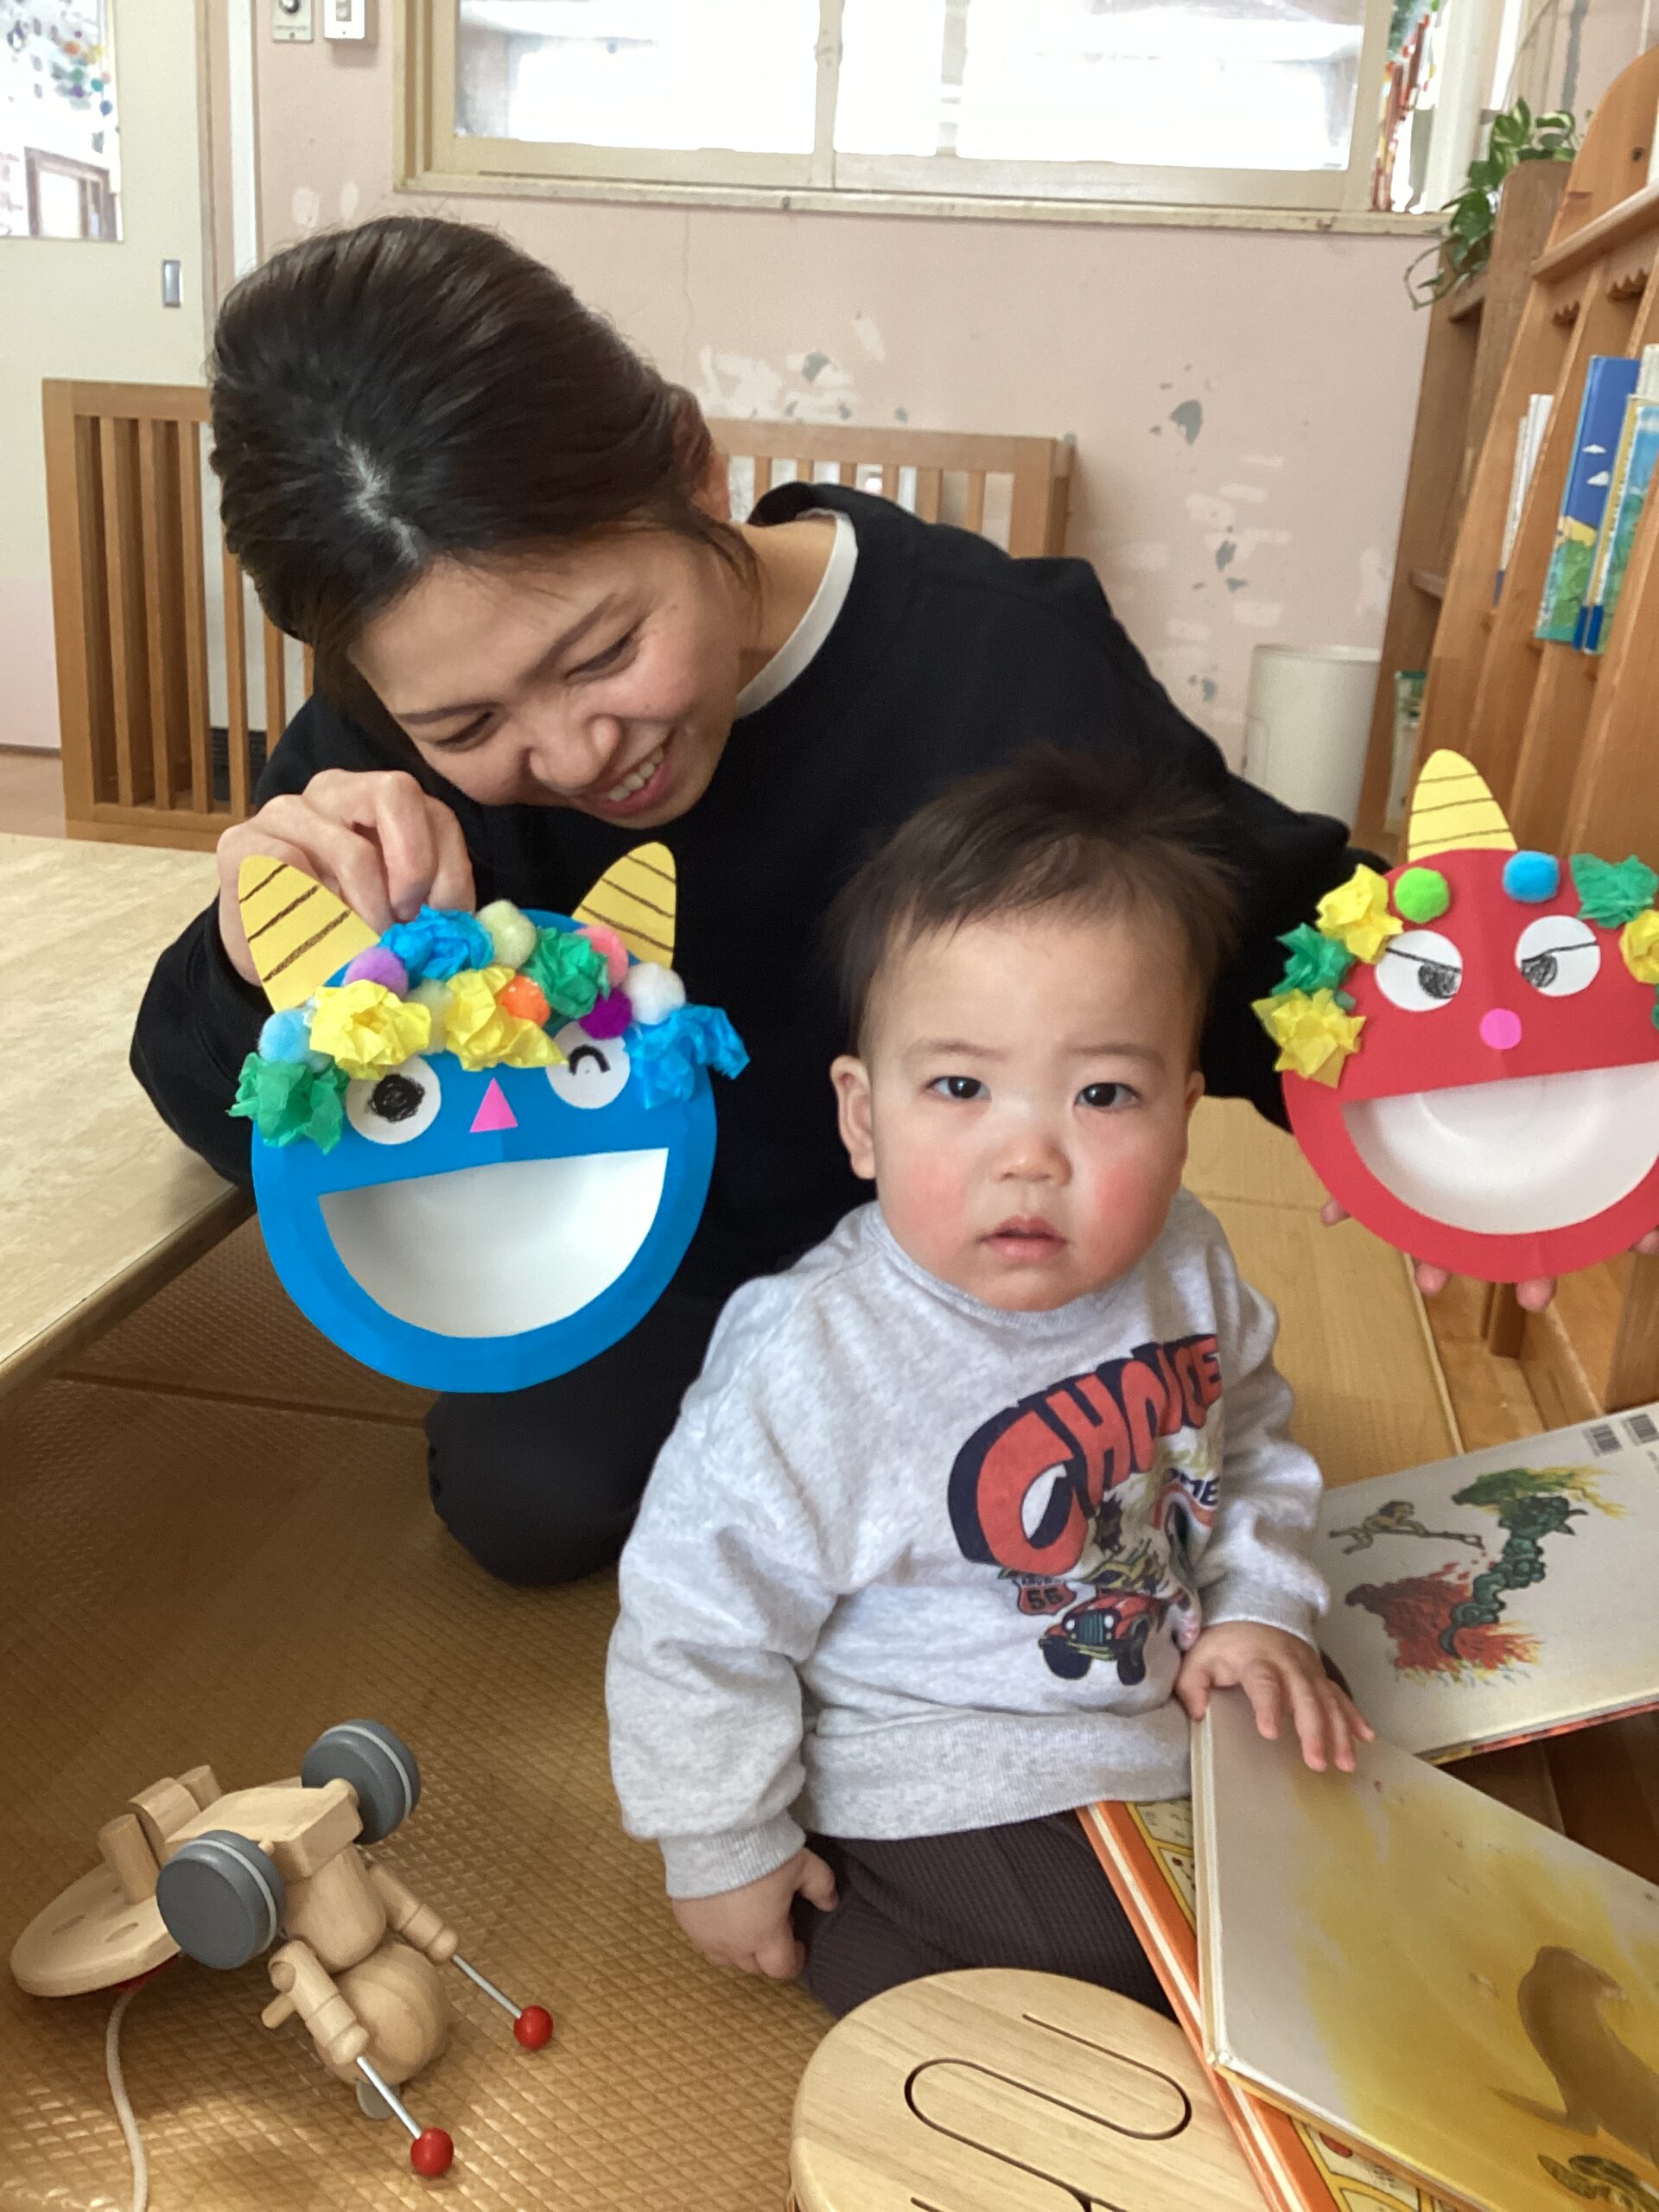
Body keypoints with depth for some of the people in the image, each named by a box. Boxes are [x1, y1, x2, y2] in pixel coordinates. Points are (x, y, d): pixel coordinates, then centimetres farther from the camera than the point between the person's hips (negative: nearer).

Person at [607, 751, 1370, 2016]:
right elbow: (699, 1623, -16)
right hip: (938, 1809, -6)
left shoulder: (1183, 1265, -11)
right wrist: (726, 1851, -6)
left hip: (1181, 1736, 6)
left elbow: (1252, 1444, 12)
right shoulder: (810, 1365, -29)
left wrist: (1262, 1608, -1)